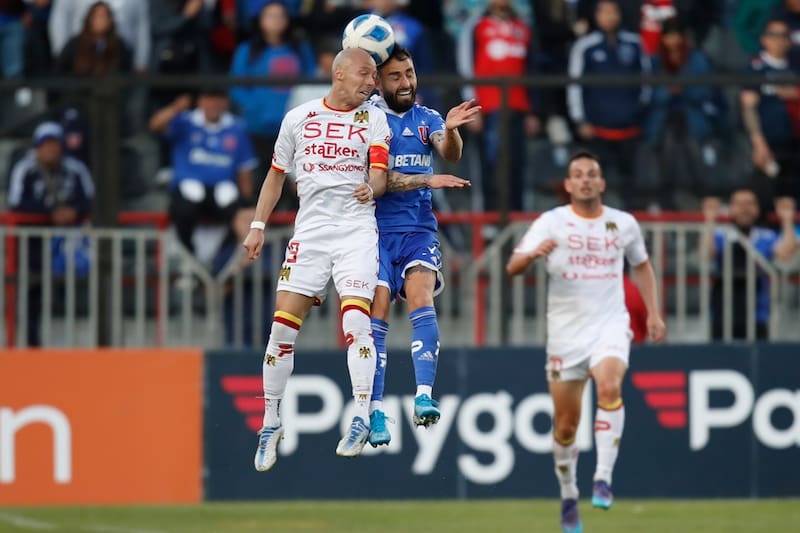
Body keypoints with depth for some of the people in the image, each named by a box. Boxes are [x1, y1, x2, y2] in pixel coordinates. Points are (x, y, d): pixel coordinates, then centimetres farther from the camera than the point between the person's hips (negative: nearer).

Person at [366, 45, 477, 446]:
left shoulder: (427, 119, 10)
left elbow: (450, 154, -10)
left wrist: (450, 130, -32)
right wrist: (428, 180, -17)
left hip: (419, 230, 1)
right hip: (377, 229, -1)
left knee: (420, 297, -21)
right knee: (377, 313, -10)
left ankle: (424, 397, -29)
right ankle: (375, 411, -5)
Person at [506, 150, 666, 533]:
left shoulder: (624, 224, 6)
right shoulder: (551, 223, -3)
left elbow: (641, 265, 23)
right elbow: (512, 267, -11)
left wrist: (653, 313, 15)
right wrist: (534, 254, -33)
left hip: (610, 324, 0)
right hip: (565, 329, 0)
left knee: (610, 387, -29)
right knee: (566, 422, 4)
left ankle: (603, 479, -27)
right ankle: (568, 495, 23)